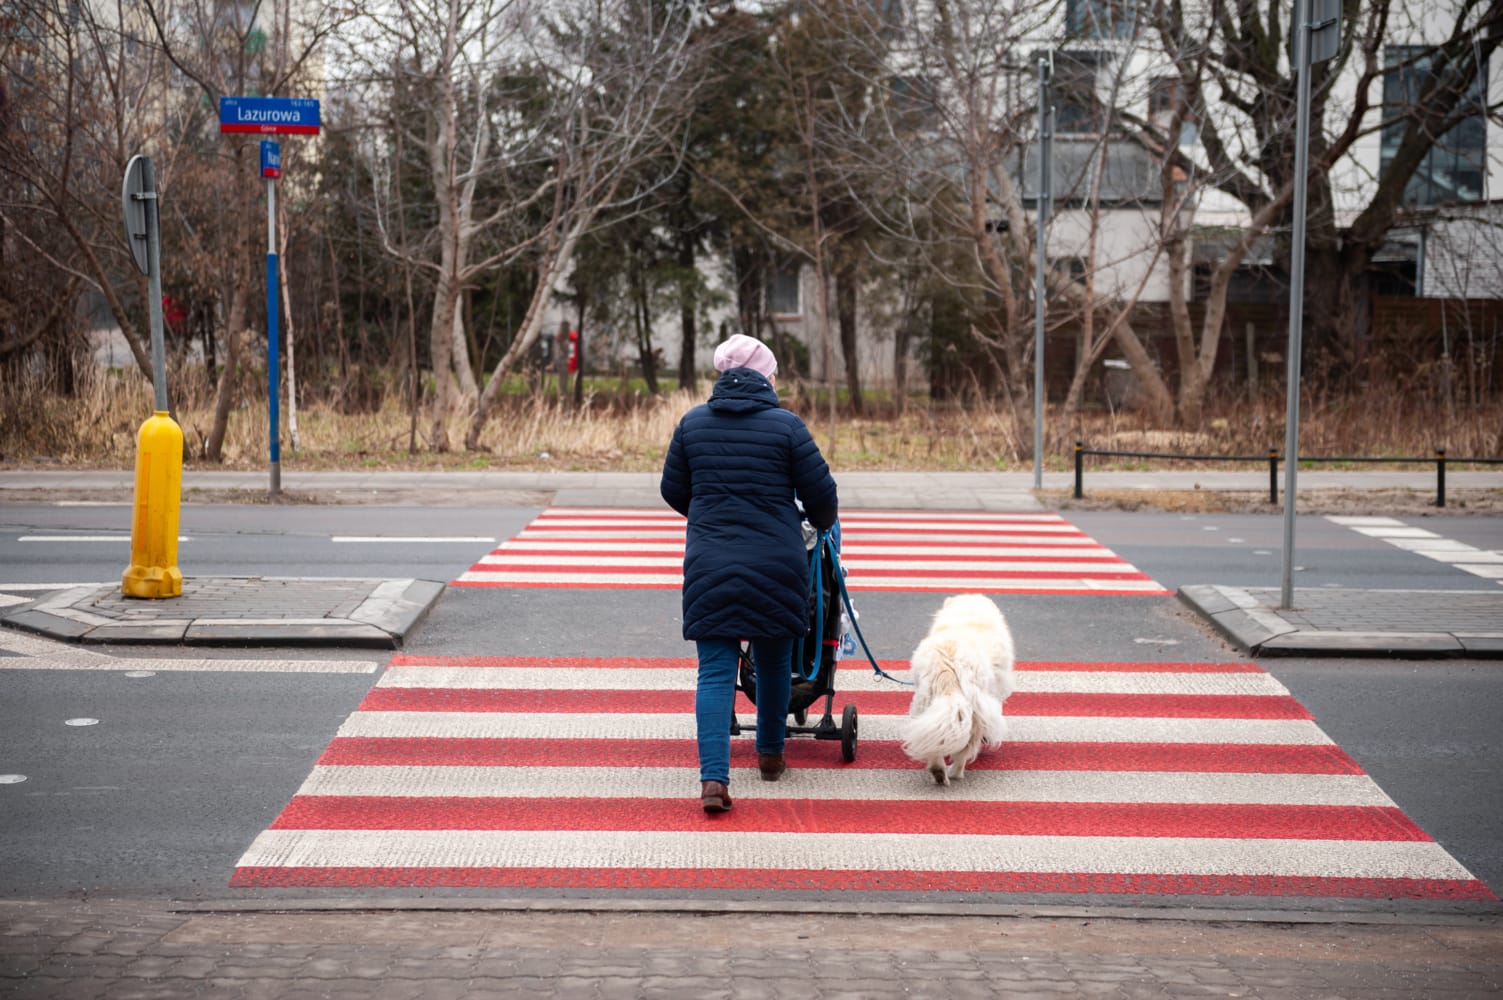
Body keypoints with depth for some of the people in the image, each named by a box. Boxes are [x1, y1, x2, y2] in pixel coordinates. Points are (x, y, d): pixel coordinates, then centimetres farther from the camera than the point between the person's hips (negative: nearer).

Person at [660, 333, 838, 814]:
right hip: (775, 563, -1)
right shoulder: (786, 425, -6)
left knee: (715, 670, 1)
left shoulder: (693, 422, 3)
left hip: (709, 563, 1)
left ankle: (714, 777, -13)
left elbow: (672, 489, 11)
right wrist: (822, 522, 22)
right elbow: (820, 492, -2)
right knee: (774, 660, 19)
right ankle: (770, 754, 35)